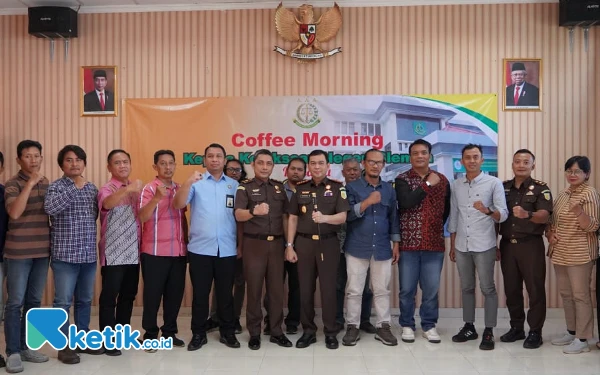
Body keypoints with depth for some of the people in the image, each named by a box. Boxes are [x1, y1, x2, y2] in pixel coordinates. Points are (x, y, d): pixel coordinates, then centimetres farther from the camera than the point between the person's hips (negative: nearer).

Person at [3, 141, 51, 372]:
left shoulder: (46, 183, 10)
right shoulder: (13, 183, -7)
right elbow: (14, 213, -22)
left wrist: (52, 243, 13)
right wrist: (29, 184, -25)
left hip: (42, 250, 5)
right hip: (19, 252, -5)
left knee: (34, 301, 11)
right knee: (15, 302, 0)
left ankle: (26, 347, 22)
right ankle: (13, 352, 9)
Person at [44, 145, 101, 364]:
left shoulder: (92, 188, 10)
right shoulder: (56, 186, -6)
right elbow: (49, 207, -26)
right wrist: (75, 187, -24)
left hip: (89, 254, 5)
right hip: (65, 255, -5)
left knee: (85, 300, 14)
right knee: (63, 302, 2)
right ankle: (64, 346, 14)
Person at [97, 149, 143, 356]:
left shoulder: (136, 189, 10)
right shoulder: (107, 189, -9)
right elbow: (106, 203, -33)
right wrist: (127, 189, -51)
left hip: (133, 252, 6)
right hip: (113, 254, -6)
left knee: (128, 296, 13)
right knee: (109, 297, 0)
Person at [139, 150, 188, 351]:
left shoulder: (180, 189, 11)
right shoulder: (149, 188, -6)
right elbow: (142, 217, -20)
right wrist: (157, 198, -35)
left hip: (179, 251, 5)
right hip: (155, 252, -5)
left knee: (175, 293, 10)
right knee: (153, 294, 3)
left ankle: (169, 332, 24)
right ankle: (150, 335, 16)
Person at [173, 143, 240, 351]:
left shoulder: (234, 185, 8)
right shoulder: (196, 182, 2)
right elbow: (178, 205, -12)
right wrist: (188, 182, -27)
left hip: (227, 249, 1)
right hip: (200, 248, -1)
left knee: (225, 293, 11)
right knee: (200, 293, 7)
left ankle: (227, 332, 24)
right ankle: (198, 334, 21)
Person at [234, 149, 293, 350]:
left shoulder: (279, 187, 10)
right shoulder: (245, 187, -3)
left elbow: (285, 215, 13)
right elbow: (238, 215, -17)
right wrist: (254, 211, -38)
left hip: (276, 243, 3)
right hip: (254, 244, -3)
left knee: (276, 288, 8)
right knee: (254, 289, 4)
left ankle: (276, 331, 19)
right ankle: (254, 333, 15)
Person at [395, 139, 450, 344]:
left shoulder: (442, 180, 7)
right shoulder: (402, 179, -1)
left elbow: (446, 209, 16)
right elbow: (406, 203, -19)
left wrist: (437, 228, 11)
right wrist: (428, 185, -14)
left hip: (434, 243, 2)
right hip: (408, 243, -2)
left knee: (431, 288, 8)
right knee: (407, 288, 7)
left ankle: (429, 325, 23)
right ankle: (407, 325, 21)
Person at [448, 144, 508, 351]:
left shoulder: (494, 183, -3)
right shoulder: (456, 185, 8)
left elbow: (503, 214, -8)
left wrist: (487, 211, -30)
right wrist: (452, 245, 11)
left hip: (484, 245, -4)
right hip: (461, 245, 4)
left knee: (487, 288, 3)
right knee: (466, 288, 12)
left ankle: (489, 331, 12)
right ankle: (469, 327, 23)